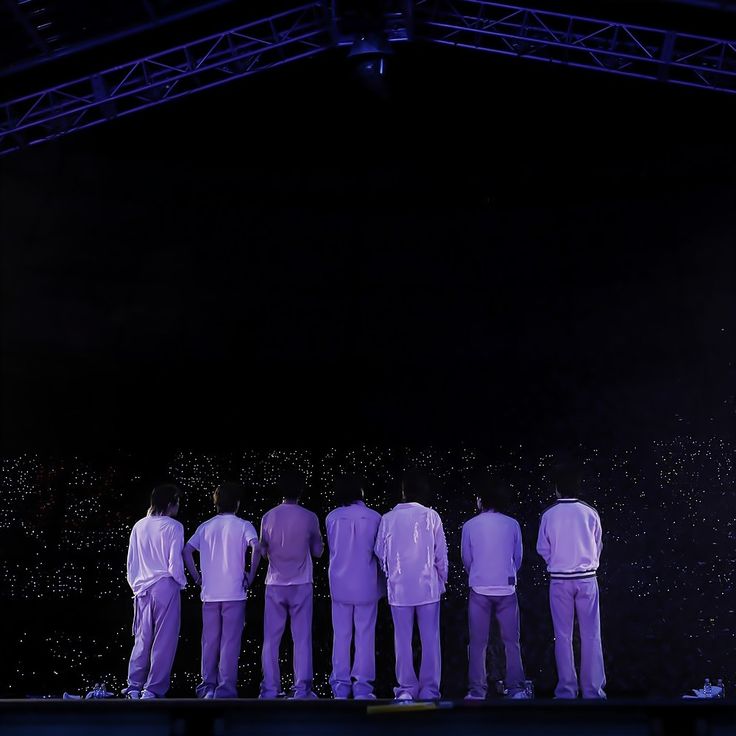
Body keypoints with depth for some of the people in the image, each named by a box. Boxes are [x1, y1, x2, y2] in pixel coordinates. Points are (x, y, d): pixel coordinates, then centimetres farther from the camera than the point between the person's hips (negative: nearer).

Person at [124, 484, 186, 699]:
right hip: (165, 587, -5)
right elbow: (175, 562, -10)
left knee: (142, 639, 13)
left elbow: (131, 562, 11)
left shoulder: (139, 526, 7)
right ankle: (152, 690, 0)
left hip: (143, 589, 5)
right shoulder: (173, 527, -9)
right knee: (164, 641, 1)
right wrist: (181, 582, 6)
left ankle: (134, 687, 13)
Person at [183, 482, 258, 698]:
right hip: (234, 593, -3)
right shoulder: (243, 526, -2)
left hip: (209, 593, 4)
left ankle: (207, 686, 15)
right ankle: (225, 689, 0)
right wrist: (250, 576, -9)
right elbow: (256, 547, -17)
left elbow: (187, 551, 4)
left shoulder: (205, 526, 10)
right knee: (230, 642, 0)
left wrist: (197, 577, 9)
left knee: (209, 641, 12)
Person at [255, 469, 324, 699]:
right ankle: (302, 689, 1)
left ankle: (269, 688, 7)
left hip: (275, 584, 1)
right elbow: (318, 551, 5)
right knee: (302, 638, 4)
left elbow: (261, 551, 6)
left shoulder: (269, 517, -1)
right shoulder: (309, 518, -5)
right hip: (301, 585, -1)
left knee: (271, 639, 7)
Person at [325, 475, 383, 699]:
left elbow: (331, 549, 6)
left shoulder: (332, 518, -3)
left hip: (340, 585, 2)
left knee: (341, 634, 9)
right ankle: (362, 686, 5)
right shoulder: (374, 517, -7)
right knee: (365, 634, 5)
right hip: (366, 585, -2)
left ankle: (340, 685, 12)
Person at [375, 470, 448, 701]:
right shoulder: (431, 516, -8)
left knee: (403, 639, 9)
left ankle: (406, 688, 12)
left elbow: (380, 552, 4)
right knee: (430, 639, 7)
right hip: (428, 586, -1)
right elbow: (441, 552, -2)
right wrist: (442, 579, 13)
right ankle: (429, 689, 10)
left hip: (399, 587, 1)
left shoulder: (388, 518, -4)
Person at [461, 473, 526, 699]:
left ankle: (477, 690, 7)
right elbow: (518, 558, 7)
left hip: (479, 590, -1)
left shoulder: (470, 526, -4)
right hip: (507, 589, 1)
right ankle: (515, 688, 8)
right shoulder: (512, 525, -2)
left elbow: (466, 559, 6)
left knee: (478, 643, 6)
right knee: (511, 641, 8)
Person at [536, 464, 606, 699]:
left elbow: (543, 549, 3)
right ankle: (593, 690, 5)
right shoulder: (590, 513, -5)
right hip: (586, 578, 0)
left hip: (559, 580, 0)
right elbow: (598, 546, 5)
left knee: (563, 636, 7)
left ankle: (567, 690, 8)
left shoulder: (549, 515, -5)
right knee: (590, 635, 5)